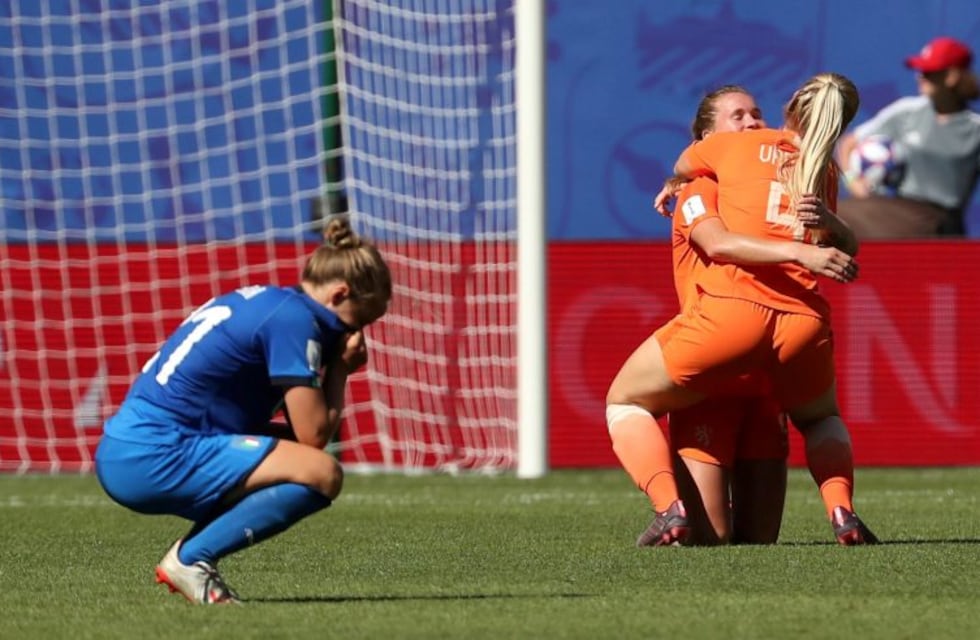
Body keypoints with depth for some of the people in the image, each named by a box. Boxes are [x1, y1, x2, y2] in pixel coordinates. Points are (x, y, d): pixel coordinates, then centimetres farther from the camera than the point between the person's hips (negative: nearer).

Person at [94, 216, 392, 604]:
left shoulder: (263, 300, 20)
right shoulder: (295, 318, -9)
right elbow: (313, 434, -10)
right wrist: (340, 368, 5)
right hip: (155, 459, -10)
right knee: (322, 474, -18)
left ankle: (189, 558, 8)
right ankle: (191, 558, -11)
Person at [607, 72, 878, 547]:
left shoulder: (736, 145, 13)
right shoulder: (825, 173, 20)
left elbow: (682, 167, 34)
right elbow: (845, 254, 18)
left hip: (731, 311, -3)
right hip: (804, 322, 3)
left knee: (625, 401, 16)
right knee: (820, 418, 35)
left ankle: (669, 509, -6)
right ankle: (842, 513, 8)